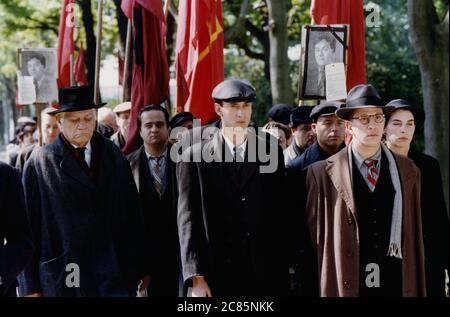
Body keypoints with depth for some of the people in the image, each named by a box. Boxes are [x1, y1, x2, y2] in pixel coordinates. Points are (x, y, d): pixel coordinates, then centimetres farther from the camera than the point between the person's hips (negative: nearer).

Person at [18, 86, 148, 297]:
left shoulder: (114, 155, 10)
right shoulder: (39, 163, 0)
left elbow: (132, 213, 12)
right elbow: (28, 225, 0)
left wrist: (141, 268, 12)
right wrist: (31, 287, -2)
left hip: (116, 278, 2)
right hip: (64, 279, -2)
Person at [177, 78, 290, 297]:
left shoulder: (271, 151, 6)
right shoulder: (194, 156, 2)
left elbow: (280, 212, 6)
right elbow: (188, 219, -1)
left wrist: (283, 273, 2)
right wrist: (196, 278, -7)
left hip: (265, 276, 1)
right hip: (215, 276, -1)